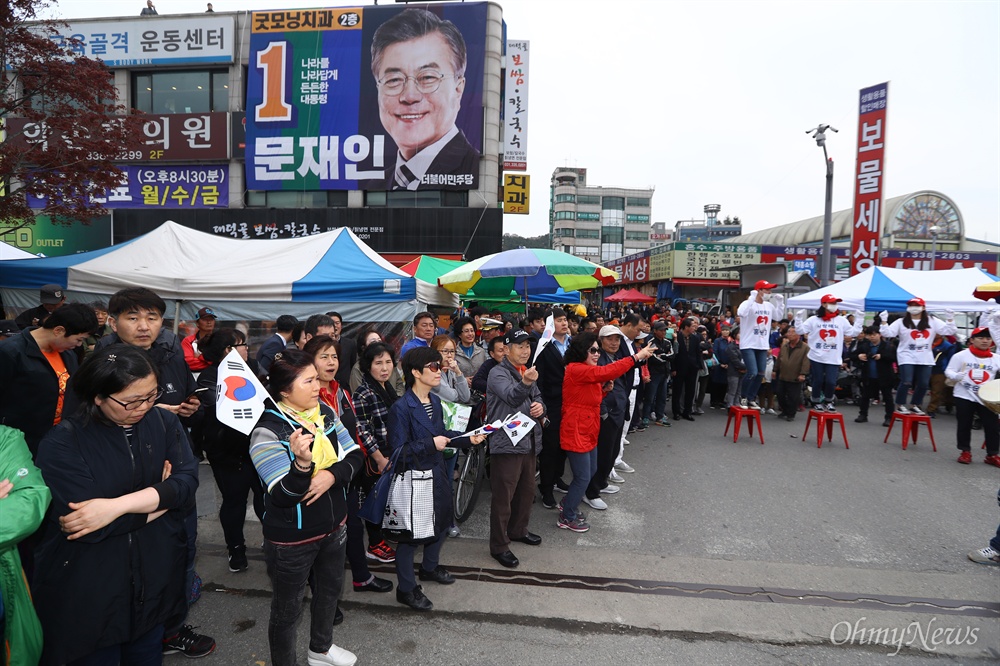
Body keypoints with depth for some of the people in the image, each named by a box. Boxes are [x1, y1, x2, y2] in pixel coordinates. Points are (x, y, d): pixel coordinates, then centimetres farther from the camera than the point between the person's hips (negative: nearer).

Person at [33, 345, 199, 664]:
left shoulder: (165, 422, -4)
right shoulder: (61, 444, -15)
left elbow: (187, 482, -15)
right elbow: (86, 521, -23)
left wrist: (118, 505, -26)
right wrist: (160, 495, -13)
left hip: (154, 583, 4)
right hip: (88, 598, -3)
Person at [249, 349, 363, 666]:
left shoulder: (326, 411, -5)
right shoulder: (267, 430, -23)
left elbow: (354, 456, -3)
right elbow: (284, 496, -28)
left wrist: (332, 475, -22)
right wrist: (303, 464, -46)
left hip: (334, 525, 7)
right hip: (292, 538, -7)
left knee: (329, 589, 27)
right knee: (287, 609, 13)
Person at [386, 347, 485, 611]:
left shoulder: (435, 401, 3)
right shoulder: (401, 408, -22)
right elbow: (398, 450, -22)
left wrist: (468, 438, 2)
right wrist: (429, 444, -27)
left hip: (437, 473, 9)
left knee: (441, 521, 24)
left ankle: (430, 567, 49)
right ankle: (406, 588, 24)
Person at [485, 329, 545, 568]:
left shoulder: (528, 372, 14)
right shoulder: (498, 373, -13)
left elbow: (536, 397, 24)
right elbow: (511, 396, -31)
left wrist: (540, 406, 0)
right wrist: (525, 383, -52)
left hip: (528, 441, 9)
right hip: (506, 443, -9)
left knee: (527, 489, 21)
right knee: (503, 496, -2)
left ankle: (518, 530, 40)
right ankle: (499, 546, 10)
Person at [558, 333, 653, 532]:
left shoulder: (587, 372, 13)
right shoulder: (575, 370, -20)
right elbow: (606, 372, -31)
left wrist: (604, 389, -4)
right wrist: (637, 357, -31)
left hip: (589, 431, 10)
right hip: (576, 432, -10)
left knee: (591, 471, 18)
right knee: (583, 476, -2)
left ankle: (568, 504, 35)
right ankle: (567, 518, 14)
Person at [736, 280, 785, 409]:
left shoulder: (769, 305, 9)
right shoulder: (748, 303, -12)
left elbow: (778, 316, 21)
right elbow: (741, 313, -33)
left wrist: (780, 302, 9)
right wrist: (752, 298, -30)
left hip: (763, 345, 7)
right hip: (748, 345, -7)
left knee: (760, 374, 8)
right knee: (752, 372, -15)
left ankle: (751, 399, 20)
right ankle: (743, 397, 6)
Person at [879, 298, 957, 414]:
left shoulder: (932, 321, 7)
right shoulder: (901, 322, -1)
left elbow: (948, 331, 4)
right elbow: (888, 333, -7)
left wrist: (950, 319, -9)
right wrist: (884, 321, -18)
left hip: (925, 358, 4)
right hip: (907, 357, -4)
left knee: (923, 384, 6)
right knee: (906, 382, -13)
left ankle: (914, 405, 23)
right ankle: (900, 405, 1)